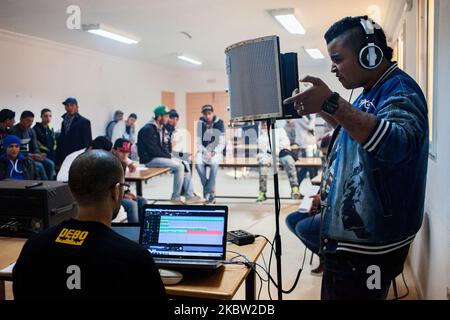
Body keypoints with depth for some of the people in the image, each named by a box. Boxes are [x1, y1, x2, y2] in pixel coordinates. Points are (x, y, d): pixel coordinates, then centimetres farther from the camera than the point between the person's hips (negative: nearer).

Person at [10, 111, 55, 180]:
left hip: (29, 155, 7)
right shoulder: (14, 131, -16)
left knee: (50, 164, -12)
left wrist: (39, 154, -13)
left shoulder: (31, 131, 7)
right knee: (39, 165, -27)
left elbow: (35, 148, 10)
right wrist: (31, 155, -24)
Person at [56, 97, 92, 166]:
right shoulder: (64, 121, 15)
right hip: (64, 158, 5)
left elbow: (87, 143, -6)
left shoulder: (84, 122, -4)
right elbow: (61, 140, 16)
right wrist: (59, 160, 11)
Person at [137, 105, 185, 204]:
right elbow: (153, 150, -21)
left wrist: (169, 155, 0)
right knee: (179, 167, -20)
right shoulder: (148, 129, -18)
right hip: (150, 159, -10)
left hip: (159, 156, 10)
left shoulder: (161, 128, 11)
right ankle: (176, 197, -9)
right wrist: (168, 157, -14)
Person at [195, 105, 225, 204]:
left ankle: (209, 192, -27)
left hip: (216, 152, -2)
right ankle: (211, 192, -18)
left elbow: (222, 144, -7)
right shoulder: (200, 123, -1)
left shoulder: (219, 123, -6)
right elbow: (198, 143, -2)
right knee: (198, 163, -30)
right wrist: (206, 152, -19)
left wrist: (213, 153, -22)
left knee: (214, 163, -35)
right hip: (203, 151, 2)